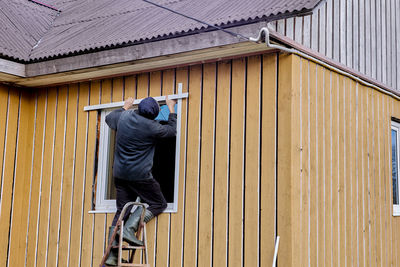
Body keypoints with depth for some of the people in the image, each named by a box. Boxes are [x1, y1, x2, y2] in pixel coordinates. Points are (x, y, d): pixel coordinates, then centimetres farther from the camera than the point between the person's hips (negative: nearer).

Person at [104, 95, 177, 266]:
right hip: (139, 175, -6)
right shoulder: (151, 127, -14)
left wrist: (125, 107, 36)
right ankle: (129, 228, -11)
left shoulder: (124, 116, 1)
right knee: (158, 204, 8)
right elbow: (172, 131, 4)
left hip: (119, 173, 6)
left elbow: (109, 118, 24)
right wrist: (171, 110, 15)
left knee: (122, 211, 9)